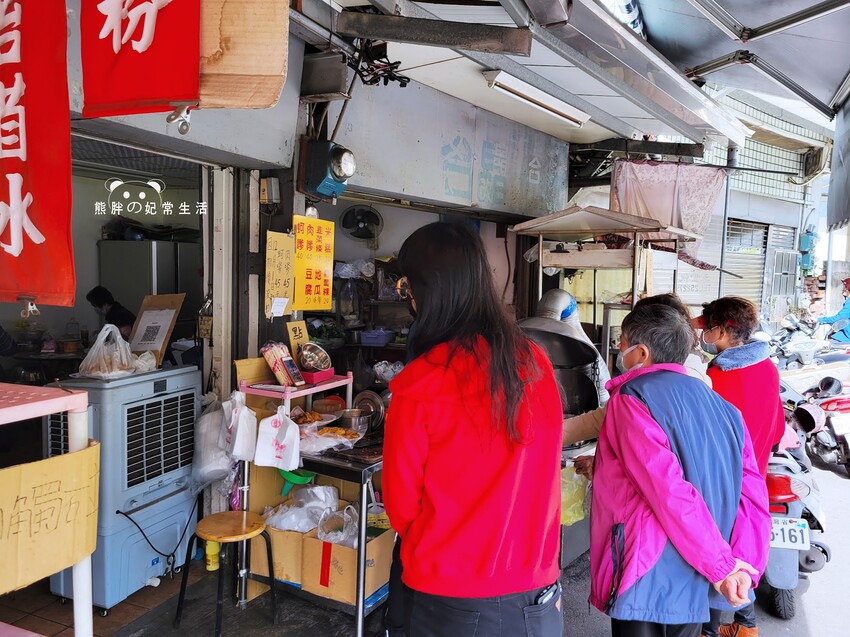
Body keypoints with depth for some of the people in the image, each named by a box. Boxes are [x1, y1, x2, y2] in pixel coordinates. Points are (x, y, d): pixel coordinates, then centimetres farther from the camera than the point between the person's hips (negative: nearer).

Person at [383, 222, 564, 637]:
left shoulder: (418, 384, -20)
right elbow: (542, 479, 5)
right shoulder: (536, 363, -7)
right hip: (537, 595, 4)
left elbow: (401, 504, -8)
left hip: (451, 602, -4)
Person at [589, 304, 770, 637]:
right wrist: (744, 567, -5)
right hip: (696, 588, 7)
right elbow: (752, 494, 2)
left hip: (647, 583, -7)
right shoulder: (721, 406, 10)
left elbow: (669, 493, -21)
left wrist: (722, 567, -15)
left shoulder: (632, 398, -11)